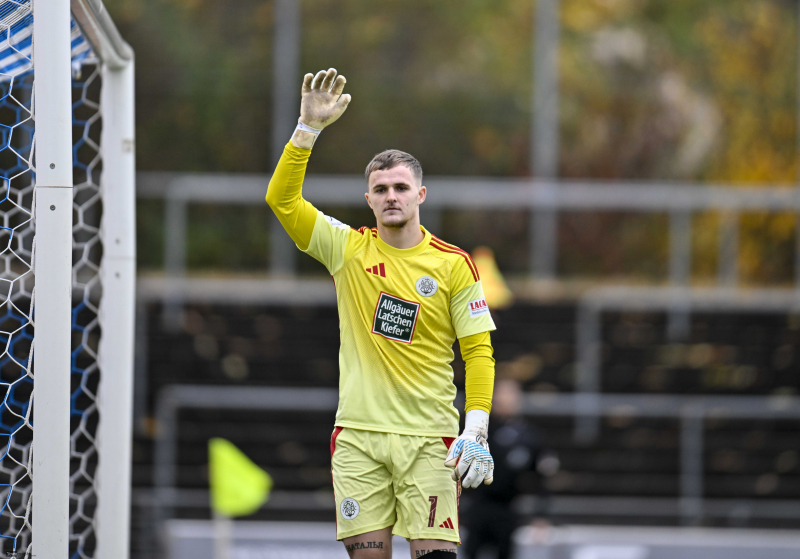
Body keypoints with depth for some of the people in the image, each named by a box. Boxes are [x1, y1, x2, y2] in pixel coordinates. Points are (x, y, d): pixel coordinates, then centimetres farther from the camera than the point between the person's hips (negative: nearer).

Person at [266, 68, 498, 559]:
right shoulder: (348, 249, 6)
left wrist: (476, 430, -10)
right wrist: (309, 128, -12)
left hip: (429, 437, -1)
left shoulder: (453, 264, 1)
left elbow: (478, 350, 1)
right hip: (358, 435, 1)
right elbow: (283, 198, -3)